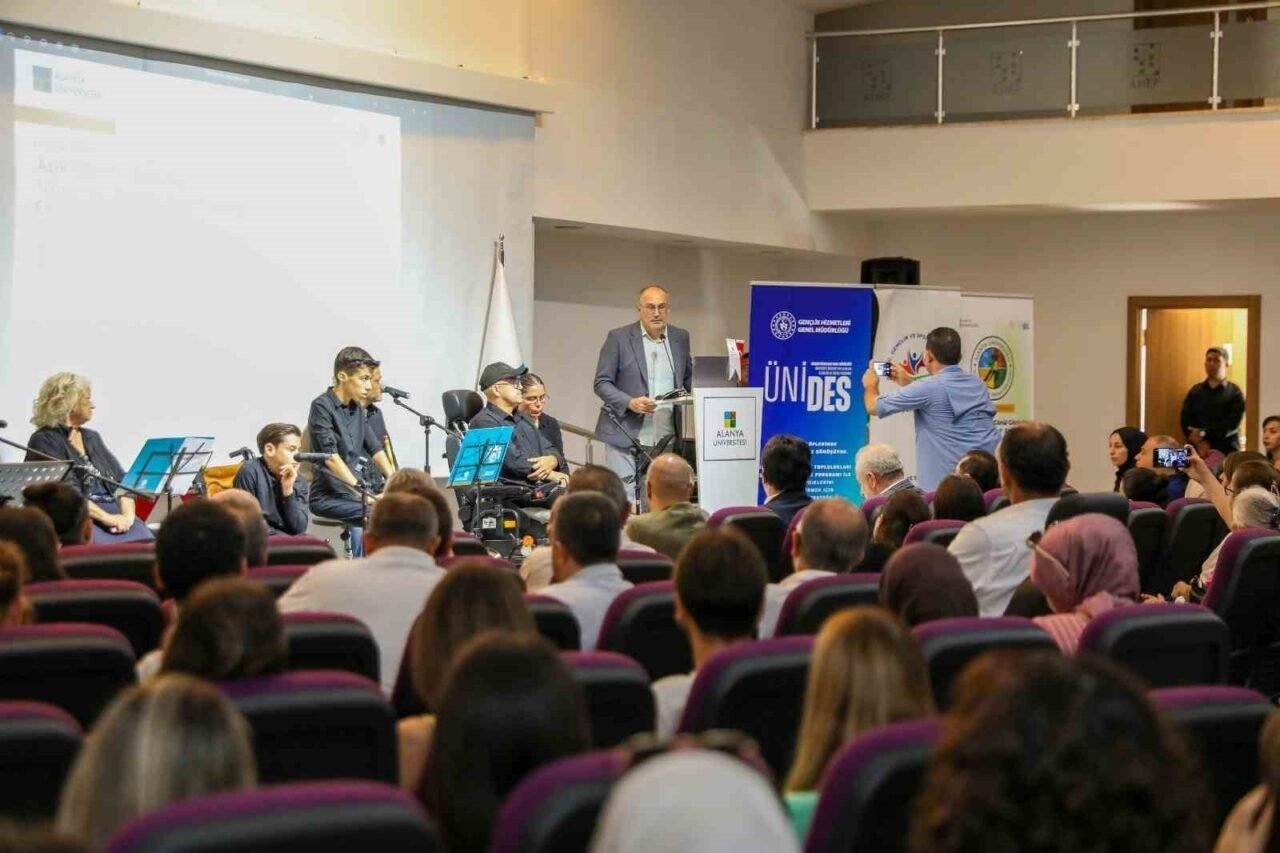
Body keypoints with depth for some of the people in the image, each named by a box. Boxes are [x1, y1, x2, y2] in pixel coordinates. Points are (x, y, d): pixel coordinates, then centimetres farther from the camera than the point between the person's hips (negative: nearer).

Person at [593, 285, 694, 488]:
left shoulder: (681, 338, 12)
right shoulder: (619, 338, 0)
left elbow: (689, 380, 23)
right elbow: (601, 383, -1)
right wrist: (630, 403, -17)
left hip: (669, 438, 3)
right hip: (626, 437, -3)